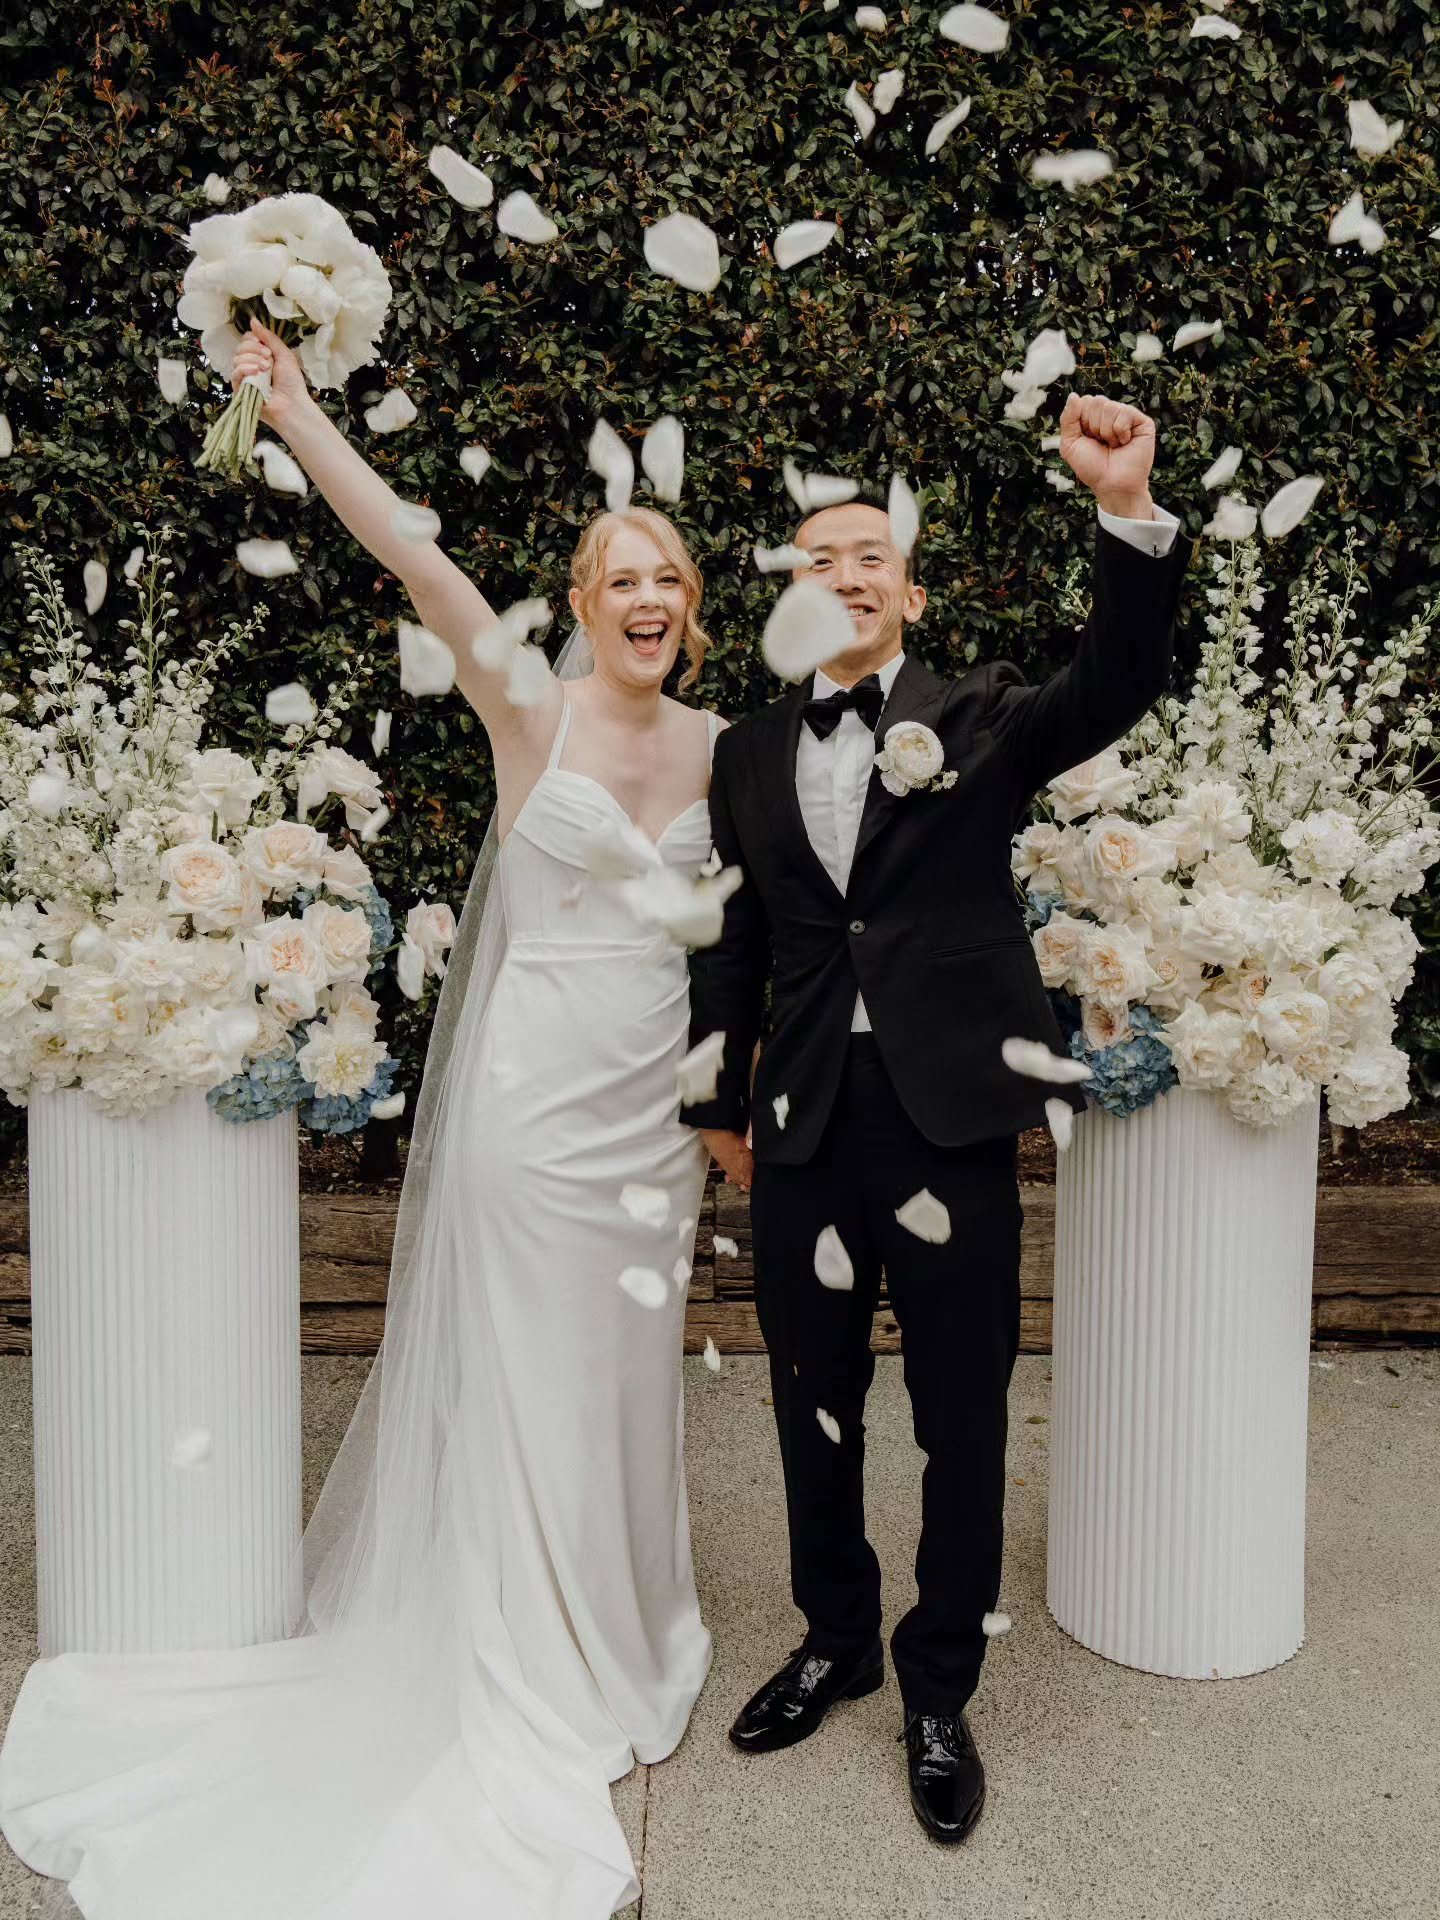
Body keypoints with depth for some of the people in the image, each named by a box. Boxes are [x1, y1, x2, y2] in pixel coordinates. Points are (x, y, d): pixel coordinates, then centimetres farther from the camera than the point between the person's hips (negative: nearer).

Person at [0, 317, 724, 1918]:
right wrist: (289, 403, -19)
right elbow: (411, 555, -16)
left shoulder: (720, 744, 6)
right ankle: (535, 1692, 26)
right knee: (518, 1382, 6)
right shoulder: (530, 709, -7)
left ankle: (619, 1651, 39)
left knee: (623, 1382, 16)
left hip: (655, 1104, 5)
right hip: (532, 1084, -4)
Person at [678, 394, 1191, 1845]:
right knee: (814, 1409, 16)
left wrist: (1128, 513, -29)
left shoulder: (979, 719, 3)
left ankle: (938, 1691, 29)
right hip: (803, 1134, 3)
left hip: (947, 1123, -2)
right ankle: (835, 1639, 40)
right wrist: (720, 1101, 13)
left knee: (961, 1422, 8)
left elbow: (1111, 691, -16)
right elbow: (730, 943, 13)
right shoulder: (750, 753, 10)